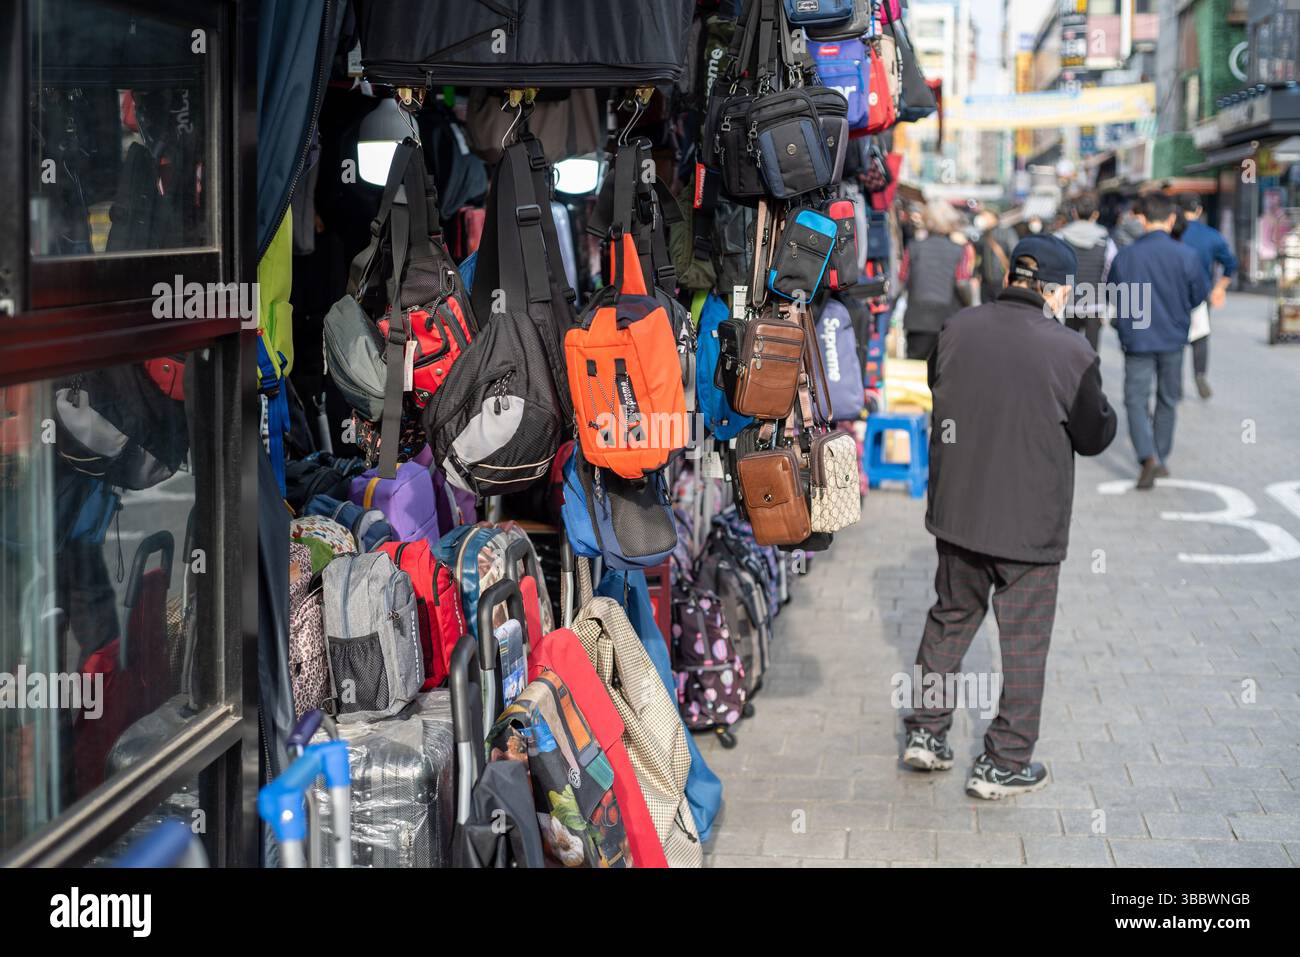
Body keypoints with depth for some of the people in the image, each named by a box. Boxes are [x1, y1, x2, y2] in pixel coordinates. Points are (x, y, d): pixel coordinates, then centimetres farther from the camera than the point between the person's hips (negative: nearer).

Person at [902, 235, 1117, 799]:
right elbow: (1094, 436, -5)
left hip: (956, 512, 5)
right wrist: (1103, 405, 13)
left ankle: (924, 732, 29)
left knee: (950, 620, 22)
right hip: (1031, 524, -4)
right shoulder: (1070, 352, -17)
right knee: (1024, 642, 9)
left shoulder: (957, 330, -5)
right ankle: (1003, 764, 16)